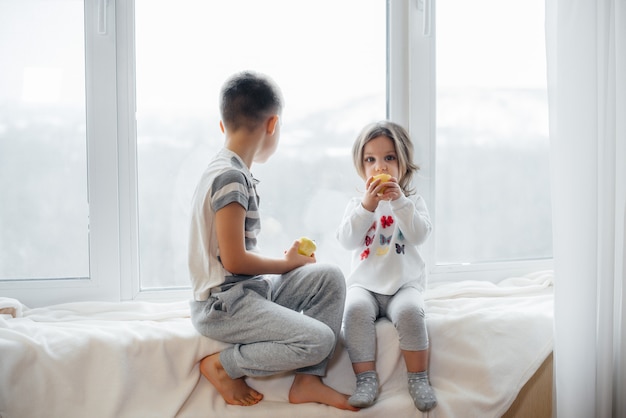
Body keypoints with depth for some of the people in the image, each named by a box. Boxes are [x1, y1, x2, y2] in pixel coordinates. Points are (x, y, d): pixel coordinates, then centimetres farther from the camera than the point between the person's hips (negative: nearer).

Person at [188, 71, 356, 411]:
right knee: (319, 339, -20)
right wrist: (287, 264, -5)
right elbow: (234, 260, -20)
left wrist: (282, 261, 7)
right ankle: (224, 365, -4)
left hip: (247, 289, 10)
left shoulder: (230, 171, 13)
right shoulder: (231, 176, -18)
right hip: (223, 305, -10)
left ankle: (308, 380, 2)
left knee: (329, 276, 3)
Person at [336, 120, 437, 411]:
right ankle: (366, 379, -25)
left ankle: (419, 380, -18)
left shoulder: (412, 201, 7)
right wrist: (368, 205, -19)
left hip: (405, 284, -1)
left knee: (409, 312, -32)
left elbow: (420, 235, -12)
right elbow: (347, 241, -9)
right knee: (355, 310, -31)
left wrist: (399, 201, -23)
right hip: (365, 285, 1)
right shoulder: (357, 204, 8)